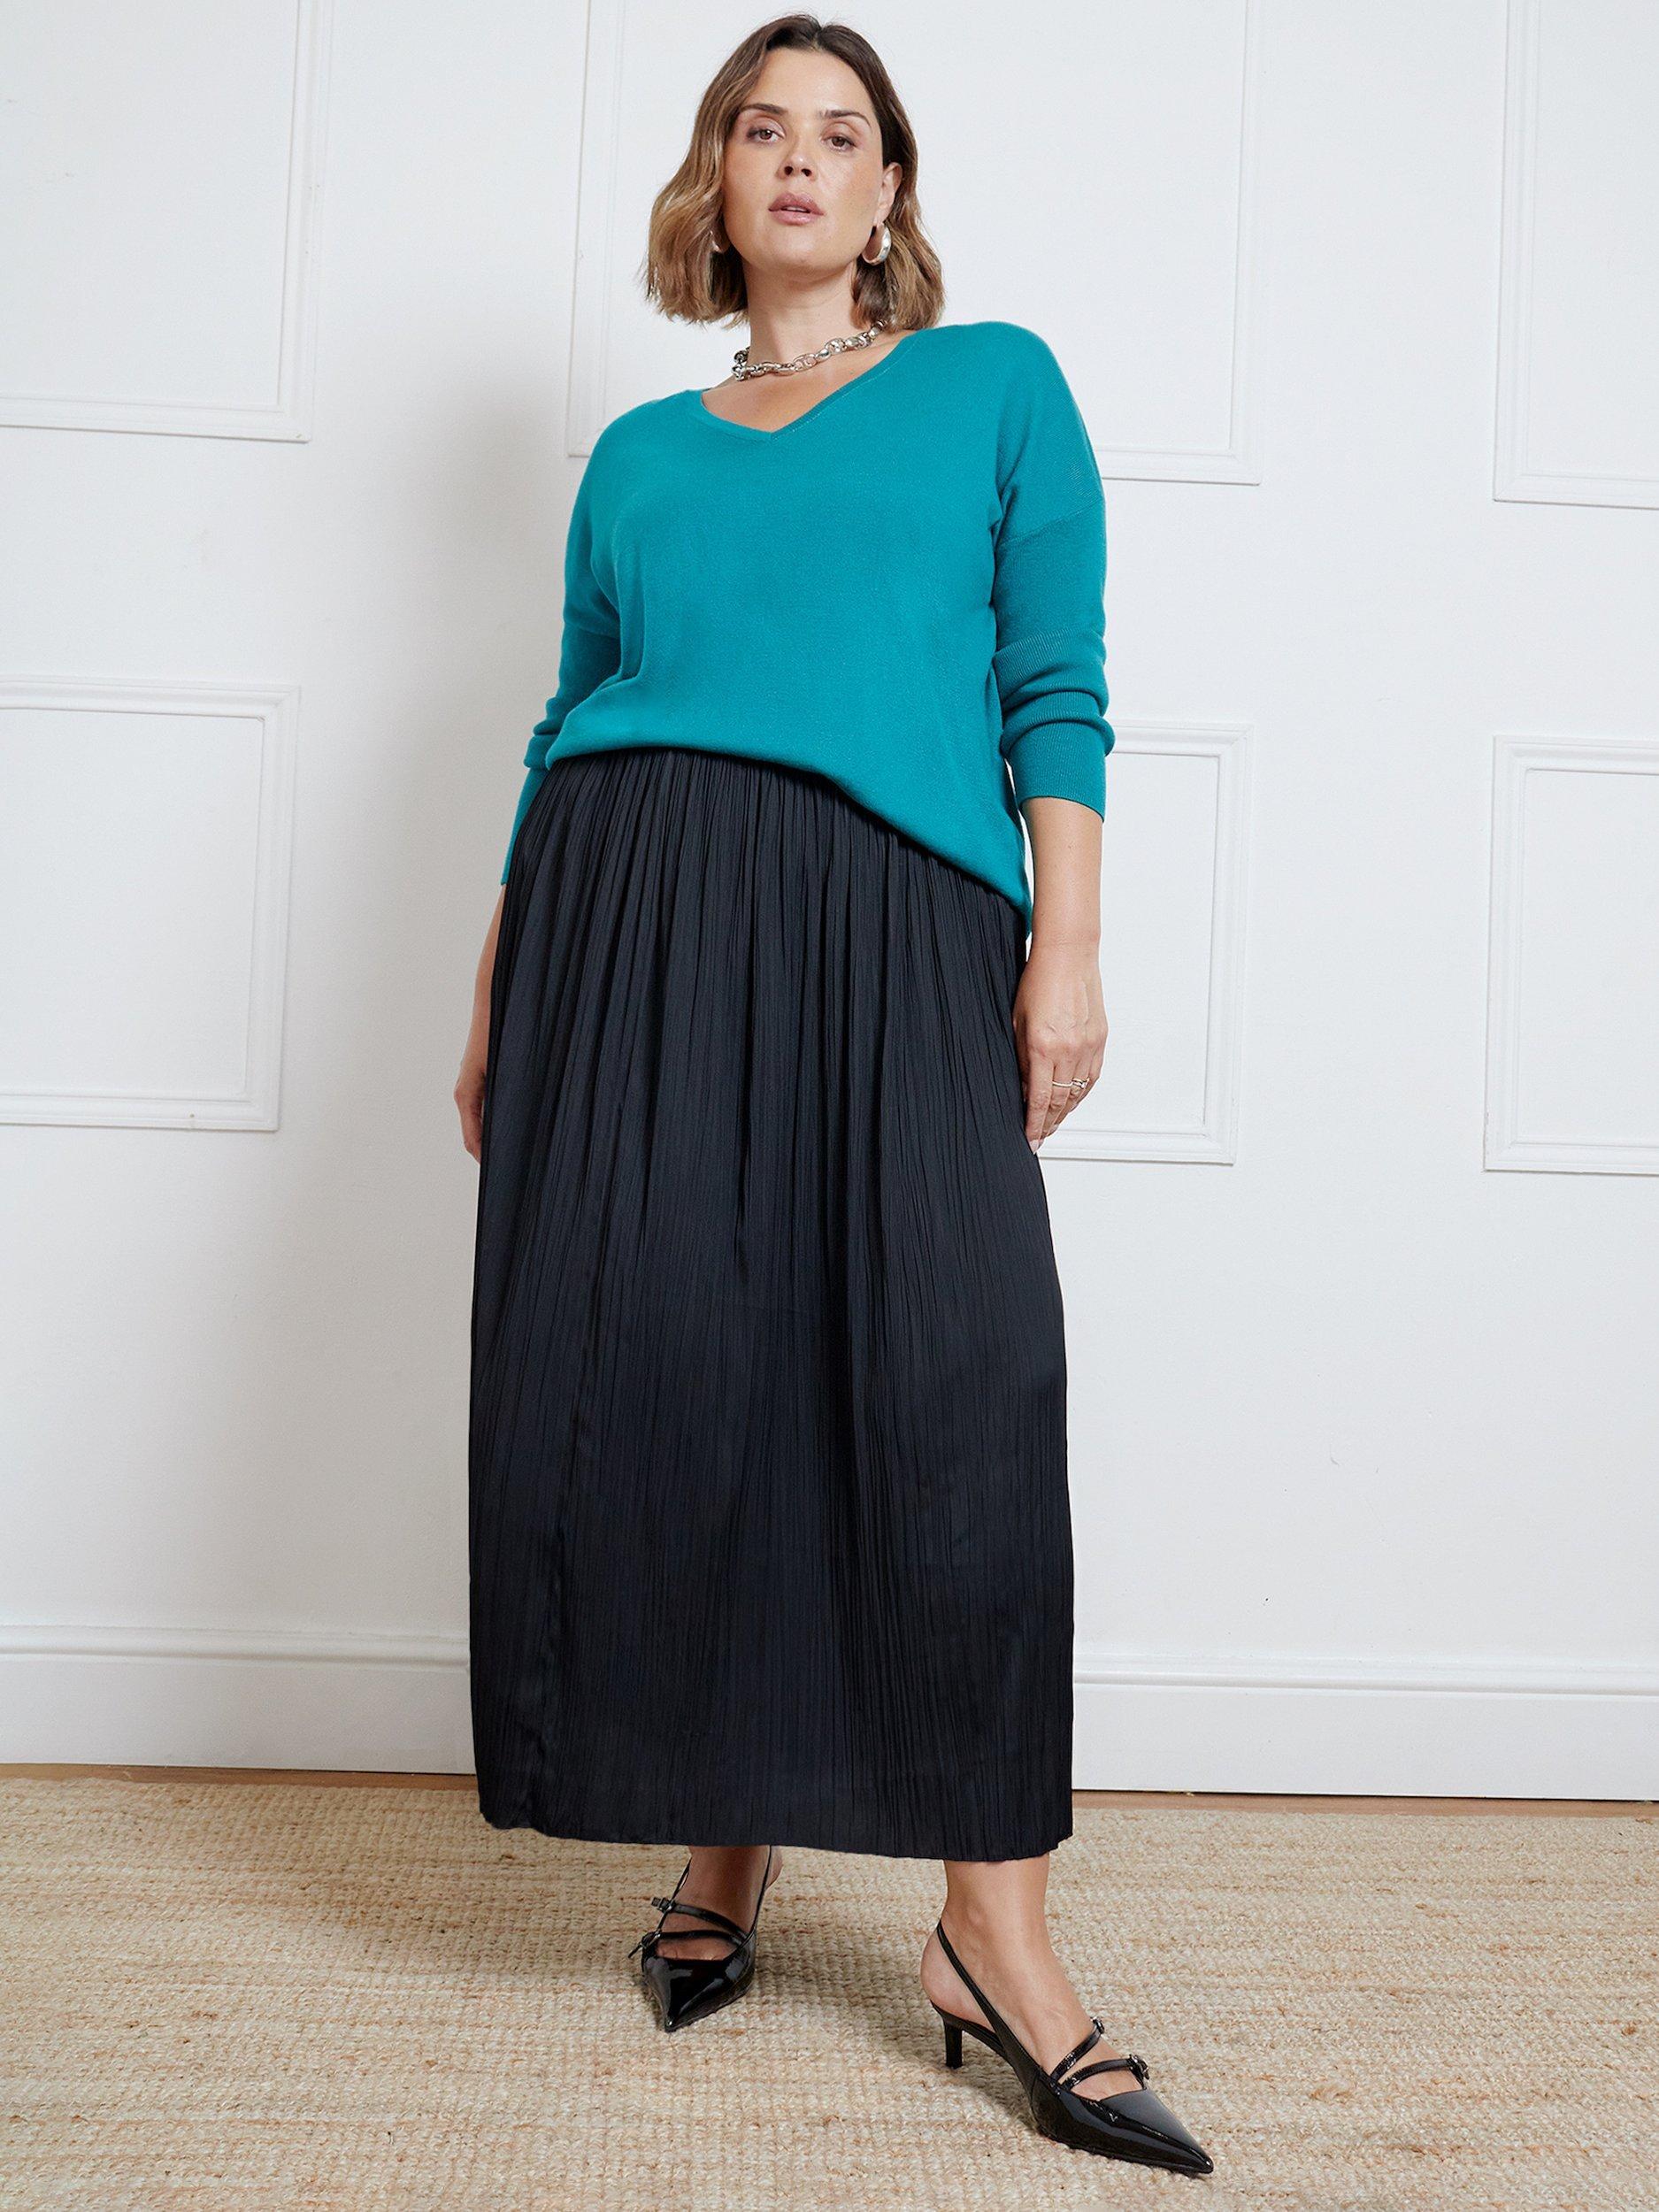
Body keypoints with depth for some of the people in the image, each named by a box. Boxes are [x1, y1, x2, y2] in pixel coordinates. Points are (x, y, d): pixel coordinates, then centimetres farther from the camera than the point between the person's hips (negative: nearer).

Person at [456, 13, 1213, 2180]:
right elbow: (571, 725, 19)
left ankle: (996, 1928, -3)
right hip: (630, 927, 3)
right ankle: (724, 1844, 16)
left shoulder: (997, 383, 15)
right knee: (655, 1372, -2)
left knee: (959, 1378, -12)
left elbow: (1056, 690, 6)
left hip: (897, 930, -2)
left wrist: (1067, 947, -6)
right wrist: (495, 1003, 14)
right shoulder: (640, 455, 21)